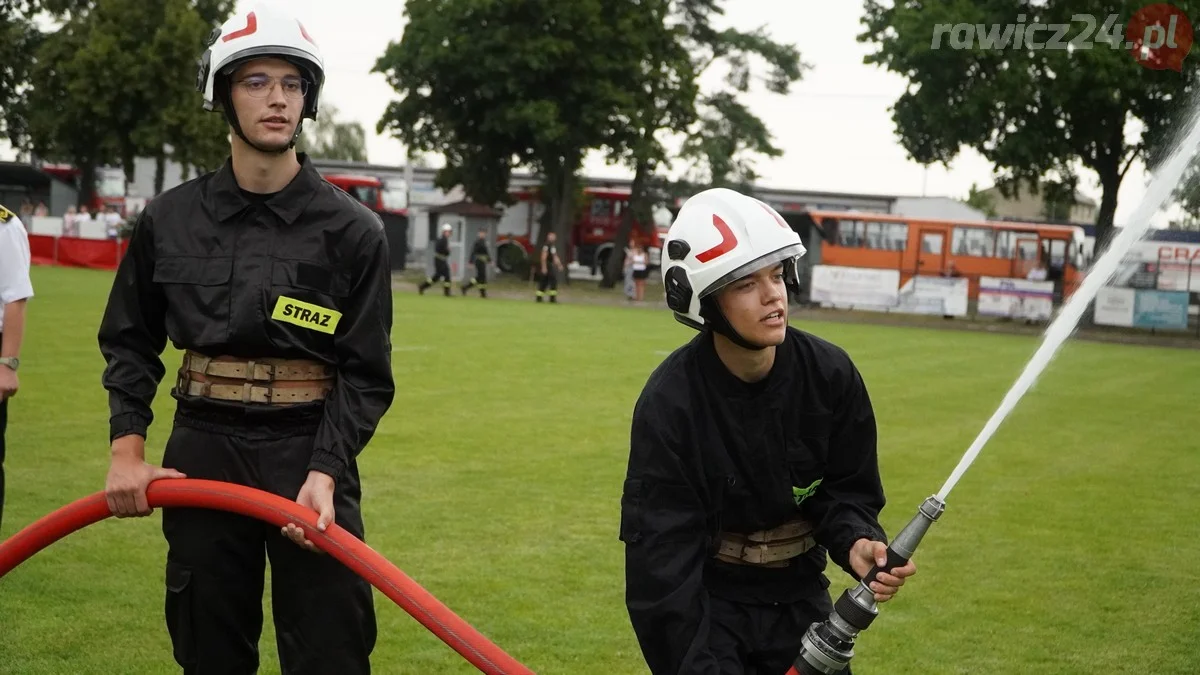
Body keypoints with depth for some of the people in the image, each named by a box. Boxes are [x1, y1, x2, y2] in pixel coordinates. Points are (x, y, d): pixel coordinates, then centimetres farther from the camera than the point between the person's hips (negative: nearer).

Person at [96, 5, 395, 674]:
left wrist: (324, 473, -16)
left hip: (311, 453, -2)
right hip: (202, 453, 2)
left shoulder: (352, 229, -4)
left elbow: (365, 372, -4)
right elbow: (130, 342, 12)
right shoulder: (169, 219, 3)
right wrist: (127, 448, 0)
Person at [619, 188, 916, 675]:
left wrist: (856, 542, -23)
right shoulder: (668, 404, -20)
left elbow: (845, 490, -1)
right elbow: (662, 551, -21)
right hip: (709, 600, -3)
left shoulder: (831, 375, -11)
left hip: (801, 594, 3)